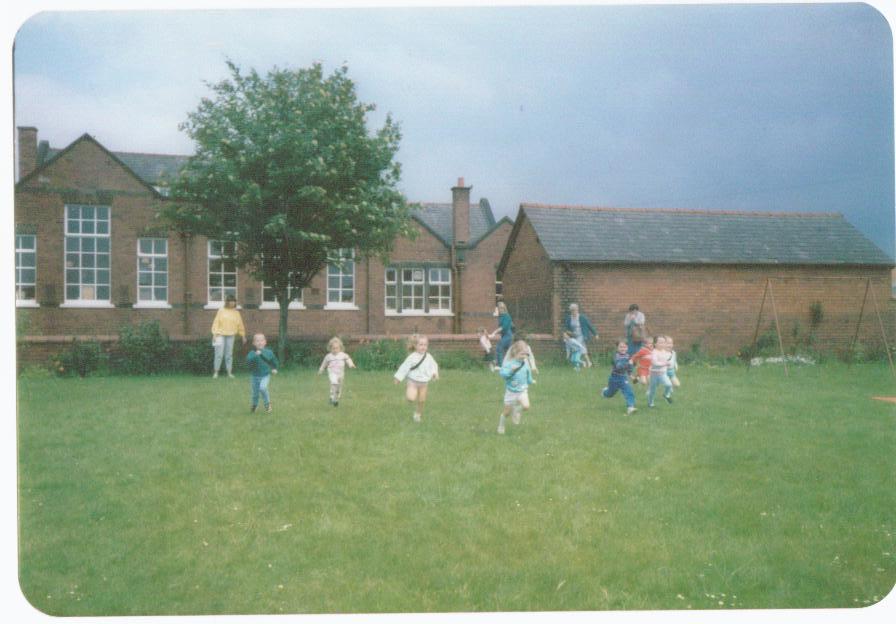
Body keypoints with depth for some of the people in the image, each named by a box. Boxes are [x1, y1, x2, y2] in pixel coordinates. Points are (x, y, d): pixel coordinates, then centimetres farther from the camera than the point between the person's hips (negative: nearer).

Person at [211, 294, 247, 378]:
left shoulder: (236, 312, 8)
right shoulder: (221, 310, 0)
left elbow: (240, 324, 14)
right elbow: (216, 322, -2)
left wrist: (243, 336, 15)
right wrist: (215, 334, -9)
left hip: (231, 336, 2)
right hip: (220, 335, -2)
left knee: (229, 354, 6)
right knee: (219, 354, -3)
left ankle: (229, 372, 11)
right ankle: (216, 372, 6)